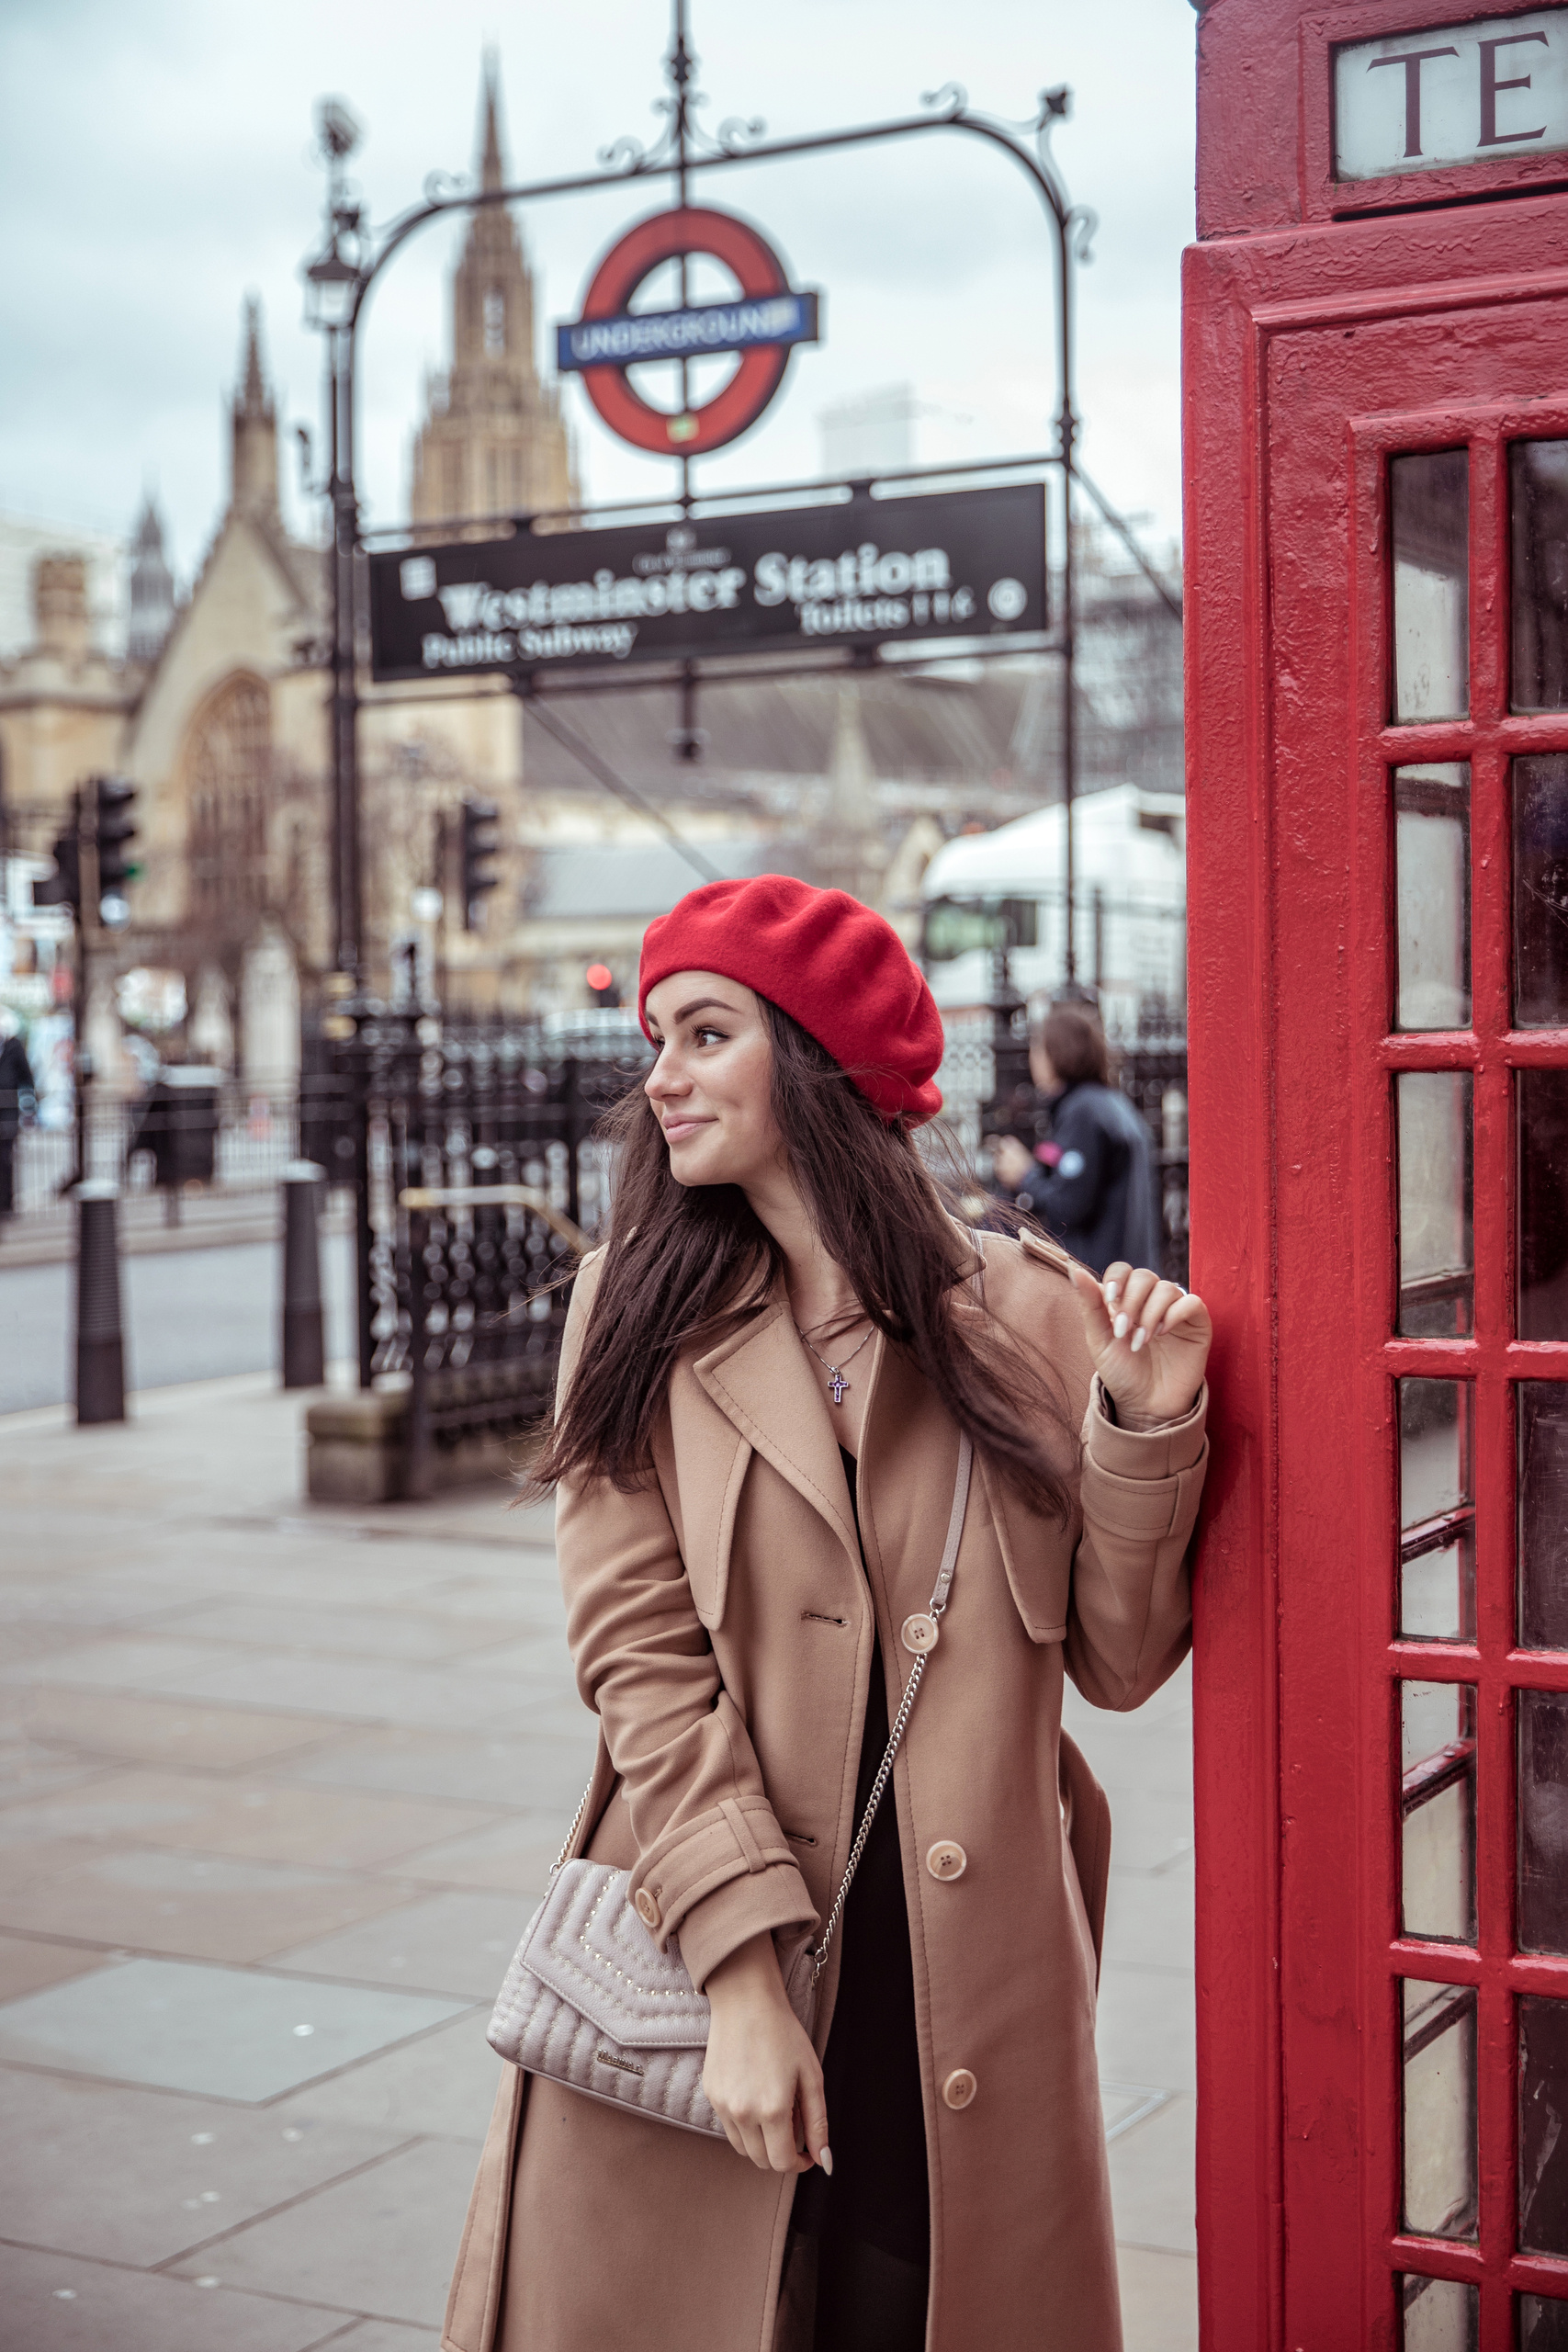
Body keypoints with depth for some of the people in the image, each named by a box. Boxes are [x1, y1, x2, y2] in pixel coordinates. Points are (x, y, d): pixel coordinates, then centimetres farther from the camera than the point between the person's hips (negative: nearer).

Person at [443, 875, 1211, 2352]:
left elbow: (1116, 1662, 3)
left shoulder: (1031, 1314, 1)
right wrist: (742, 1971, -15)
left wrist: (1146, 1432, -11)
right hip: (702, 1965, 0)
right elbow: (639, 1657, -7)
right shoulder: (640, 1312, 0)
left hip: (965, 1999, 1)